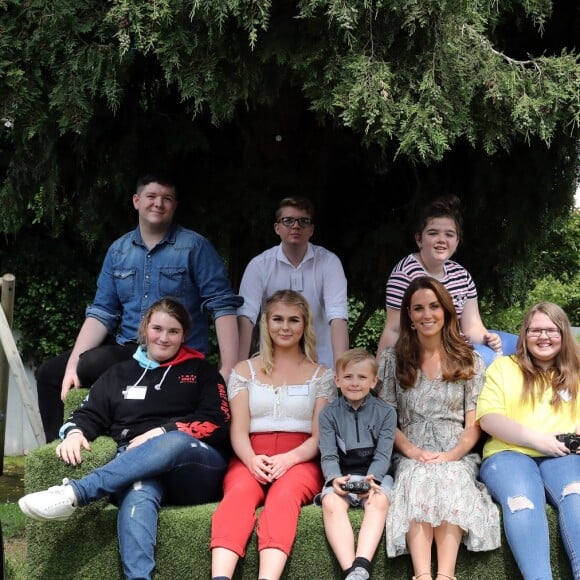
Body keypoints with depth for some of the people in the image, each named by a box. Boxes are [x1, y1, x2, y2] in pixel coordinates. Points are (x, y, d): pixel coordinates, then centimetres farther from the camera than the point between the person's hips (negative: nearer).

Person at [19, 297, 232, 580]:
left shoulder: (201, 371, 17)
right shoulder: (119, 373, 26)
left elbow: (217, 424, 4)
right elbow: (90, 414, 18)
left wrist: (161, 433, -9)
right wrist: (76, 432, -7)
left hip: (198, 466, -1)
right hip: (137, 469, 1)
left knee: (175, 441, -39)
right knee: (139, 491, -39)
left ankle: (75, 493, -46)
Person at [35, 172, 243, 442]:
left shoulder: (195, 246, -6)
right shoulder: (118, 250, 9)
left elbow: (222, 305, -12)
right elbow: (102, 311, 6)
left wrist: (229, 369, -22)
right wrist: (72, 364, -7)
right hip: (126, 348, 6)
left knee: (92, 364, -26)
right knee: (48, 373, 2)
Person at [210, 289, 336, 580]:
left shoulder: (321, 375, 15)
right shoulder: (244, 371, 17)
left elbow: (320, 436, 5)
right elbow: (238, 429, 5)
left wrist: (289, 458, -17)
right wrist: (251, 460, -18)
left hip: (301, 460, 0)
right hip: (251, 458, 1)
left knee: (285, 493, -36)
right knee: (240, 492, -35)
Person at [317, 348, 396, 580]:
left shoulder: (385, 412, 6)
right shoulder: (329, 413, 7)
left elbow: (383, 455, -3)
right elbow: (328, 455, -1)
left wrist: (372, 479, -23)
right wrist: (334, 479, -23)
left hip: (374, 474, 0)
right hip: (341, 475, 0)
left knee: (380, 501, -34)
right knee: (331, 504, -33)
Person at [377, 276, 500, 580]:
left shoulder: (469, 360, 11)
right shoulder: (393, 359, 11)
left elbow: (474, 422, 6)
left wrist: (452, 455, -12)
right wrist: (412, 451, -11)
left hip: (457, 455, 0)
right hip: (411, 455, 0)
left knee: (449, 479, -35)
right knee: (418, 478, -35)